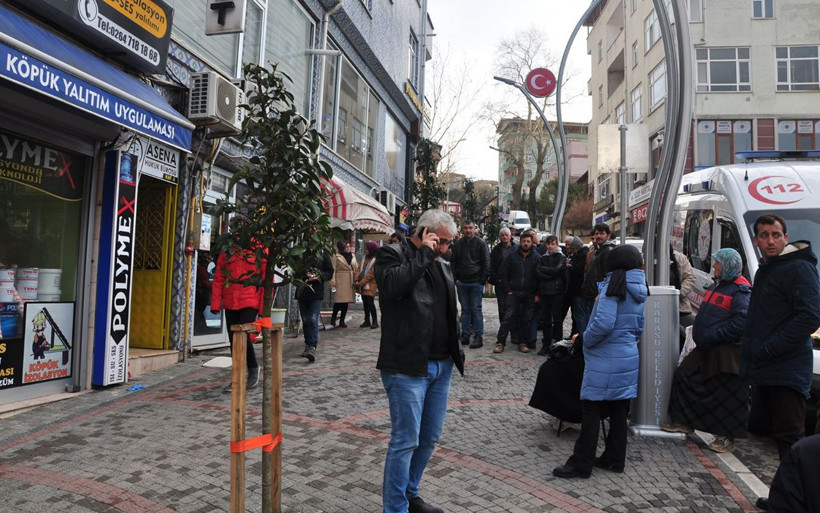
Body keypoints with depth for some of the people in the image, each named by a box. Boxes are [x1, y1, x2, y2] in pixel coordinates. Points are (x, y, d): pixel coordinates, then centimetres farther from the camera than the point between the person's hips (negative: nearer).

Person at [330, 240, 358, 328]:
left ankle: (342, 321, 15)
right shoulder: (336, 256, -3)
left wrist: (356, 281, 7)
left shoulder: (352, 255, 14)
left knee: (346, 302, 6)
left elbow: (356, 268, 16)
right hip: (340, 281, -5)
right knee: (339, 301, -10)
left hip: (350, 281, 5)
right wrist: (332, 283, -12)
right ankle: (333, 319, 10)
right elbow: (333, 270, -6)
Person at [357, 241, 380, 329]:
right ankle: (367, 321, 21)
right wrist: (357, 280, -2)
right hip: (363, 285, 8)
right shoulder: (365, 257, 11)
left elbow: (371, 274, -16)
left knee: (370, 303, -8)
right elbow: (360, 269, 12)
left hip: (370, 286, -8)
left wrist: (361, 283, -14)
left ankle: (375, 322, 0)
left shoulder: (376, 260, -14)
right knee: (365, 303, 12)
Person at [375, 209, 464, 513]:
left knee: (429, 438, 15)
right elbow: (393, 286, -28)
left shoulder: (442, 266, 16)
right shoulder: (393, 255, -5)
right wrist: (423, 254, -17)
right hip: (407, 367, -7)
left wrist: (455, 352, 17)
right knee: (406, 440, -3)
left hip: (441, 366, 8)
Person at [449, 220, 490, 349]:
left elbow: (486, 263, -2)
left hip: (476, 282, -4)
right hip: (462, 282, 4)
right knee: (465, 309, 9)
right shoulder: (457, 244, 9)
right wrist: (455, 278, 4)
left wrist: (483, 280, -8)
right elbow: (453, 262, 13)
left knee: (476, 309, -3)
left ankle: (479, 337, 2)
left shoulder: (481, 243, -2)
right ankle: (465, 335, 15)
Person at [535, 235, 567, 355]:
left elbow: (556, 270, -12)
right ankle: (546, 345, 12)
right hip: (544, 292, 4)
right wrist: (551, 276, -10)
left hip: (557, 292, -3)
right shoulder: (543, 258, 14)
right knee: (546, 320, 6)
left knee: (557, 320, 0)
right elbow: (537, 273, 1)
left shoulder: (561, 258, 4)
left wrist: (543, 269, -1)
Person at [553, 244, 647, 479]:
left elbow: (603, 324, -24)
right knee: (619, 411, 16)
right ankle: (614, 459, 27)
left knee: (591, 411, -1)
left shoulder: (615, 286, -15)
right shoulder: (638, 290, 10)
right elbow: (639, 327, 18)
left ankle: (581, 464, 7)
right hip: (628, 358, 8)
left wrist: (582, 339, -10)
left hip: (605, 361, -8)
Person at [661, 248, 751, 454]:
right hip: (707, 349, 10)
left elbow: (742, 321, -25)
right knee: (684, 377, 13)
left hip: (727, 353, -10)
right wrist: (700, 335, 11)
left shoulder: (740, 290, -13)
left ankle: (726, 437, 10)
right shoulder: (716, 286, 16)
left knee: (727, 395, -2)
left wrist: (715, 336, -22)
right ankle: (684, 421, 27)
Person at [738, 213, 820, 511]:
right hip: (764, 370, 10)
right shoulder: (765, 270, 18)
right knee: (777, 433, 16)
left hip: (787, 372, -9)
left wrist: (770, 348, -21)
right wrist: (750, 353, 16)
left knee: (789, 438, -4)